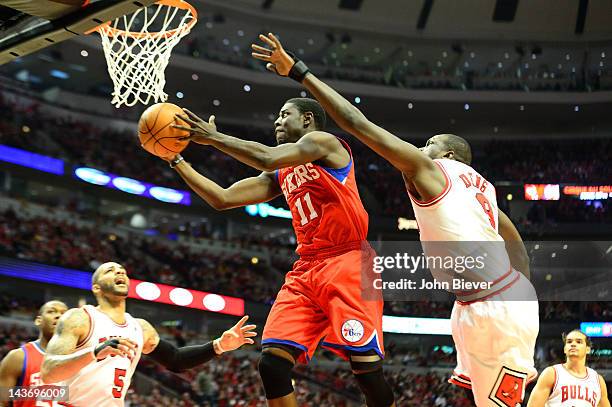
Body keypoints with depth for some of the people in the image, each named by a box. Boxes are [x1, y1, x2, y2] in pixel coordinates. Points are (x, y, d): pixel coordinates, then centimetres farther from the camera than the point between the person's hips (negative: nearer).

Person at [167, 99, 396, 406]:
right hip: (305, 272, 7)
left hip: (347, 264, -7)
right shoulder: (280, 176, 24)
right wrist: (176, 161, 17)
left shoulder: (324, 141, 1)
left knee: (366, 369, -15)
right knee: (271, 364, -7)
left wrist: (213, 137, -7)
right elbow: (223, 199, 21)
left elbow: (267, 158, -16)